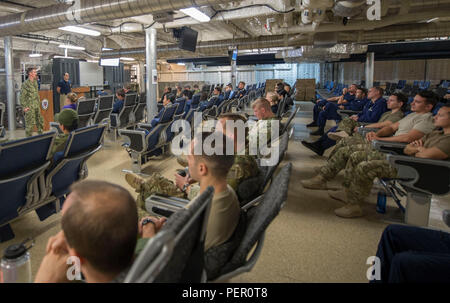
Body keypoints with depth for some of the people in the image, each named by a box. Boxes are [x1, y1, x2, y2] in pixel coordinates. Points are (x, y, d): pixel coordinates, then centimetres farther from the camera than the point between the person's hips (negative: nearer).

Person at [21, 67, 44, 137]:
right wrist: (24, 107, -15)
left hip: (37, 107, 8)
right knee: (30, 124, -3)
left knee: (40, 122, 12)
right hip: (30, 108, -8)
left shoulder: (35, 82, 11)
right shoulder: (25, 84, -12)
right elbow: (22, 96, -13)